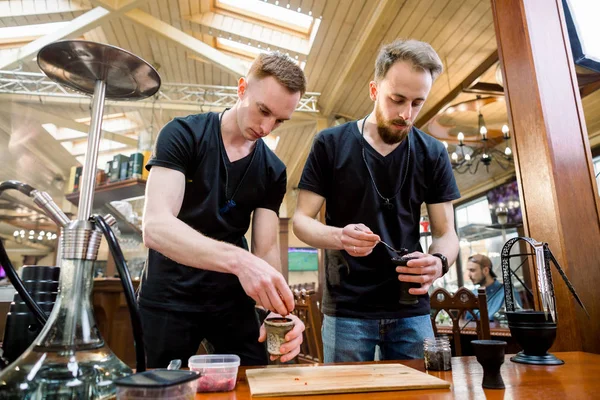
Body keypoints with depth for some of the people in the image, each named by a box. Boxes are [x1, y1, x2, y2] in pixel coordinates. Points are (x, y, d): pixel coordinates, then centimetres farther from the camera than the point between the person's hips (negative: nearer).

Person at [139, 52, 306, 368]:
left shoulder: (273, 171, -2)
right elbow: (156, 227, -27)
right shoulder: (183, 135, -13)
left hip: (231, 299, 4)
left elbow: (266, 250, -6)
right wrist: (239, 260, -42)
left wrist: (280, 311, -25)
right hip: (168, 297, -3)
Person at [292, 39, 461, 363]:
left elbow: (446, 233, 4)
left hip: (412, 311, 3)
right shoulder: (330, 144, -4)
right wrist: (339, 236, -25)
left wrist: (439, 262, -20)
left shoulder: (433, 154, 4)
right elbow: (301, 220, -4)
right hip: (346, 311, -2)